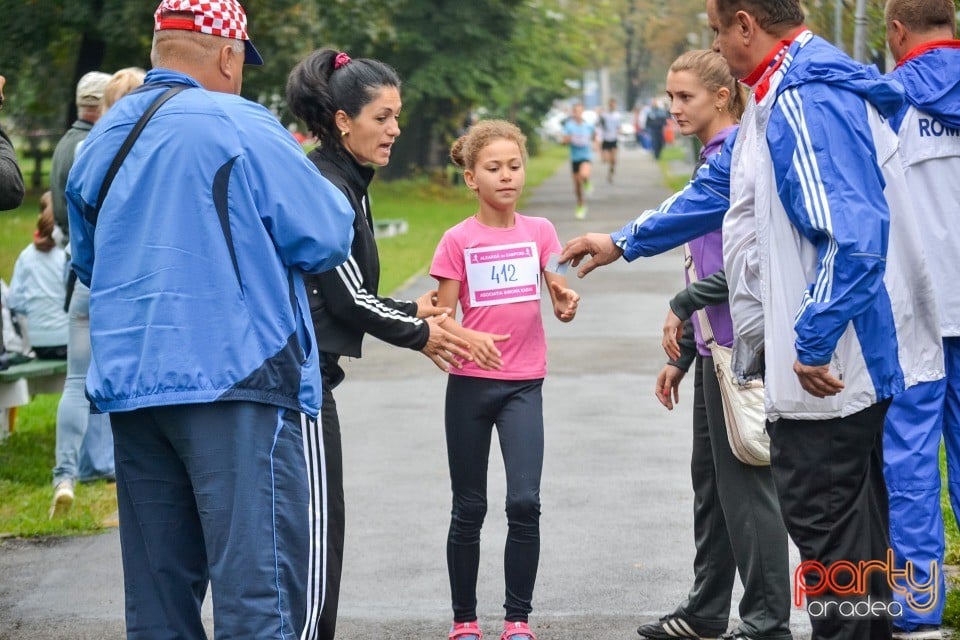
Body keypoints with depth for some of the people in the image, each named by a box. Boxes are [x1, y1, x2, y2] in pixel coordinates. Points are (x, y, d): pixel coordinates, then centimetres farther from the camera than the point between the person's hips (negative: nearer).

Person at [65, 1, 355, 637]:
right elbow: (327, 238, -7)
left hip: (128, 386, 7)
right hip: (235, 380, -7)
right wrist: (301, 171, 11)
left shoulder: (101, 139, 14)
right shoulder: (241, 128, -8)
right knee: (265, 587, -8)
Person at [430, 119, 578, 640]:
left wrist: (566, 302, -22)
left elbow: (560, 302, 1)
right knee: (469, 508, 7)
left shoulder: (539, 232, 4)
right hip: (470, 383, -1)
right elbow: (442, 318, -3)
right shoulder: (458, 241, -3)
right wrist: (468, 338, -24)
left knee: (525, 503, -11)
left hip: (524, 384, 1)